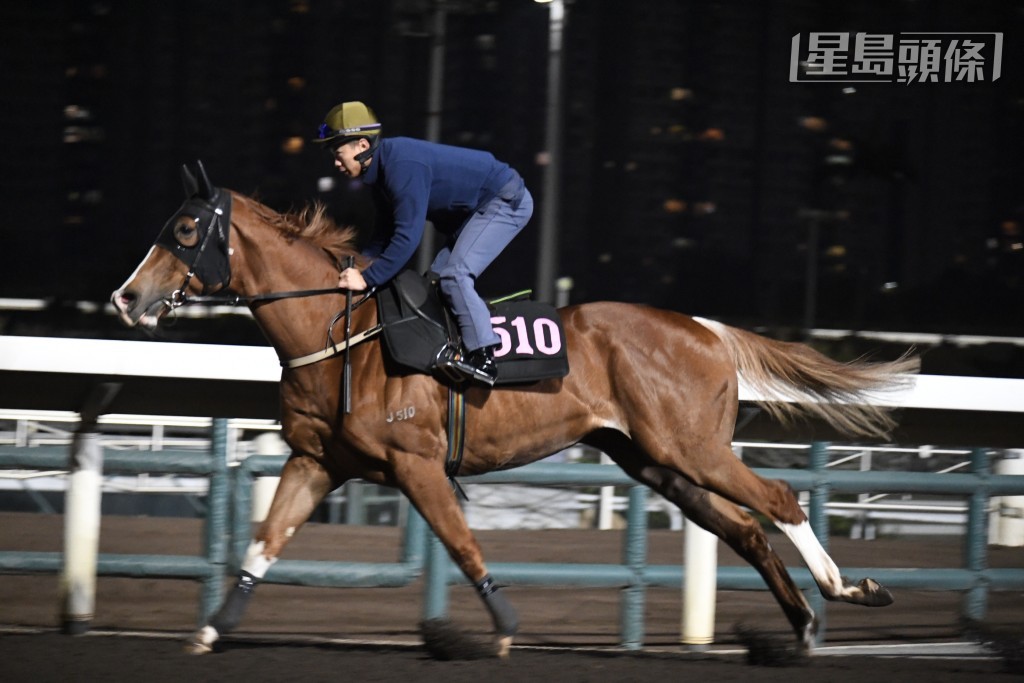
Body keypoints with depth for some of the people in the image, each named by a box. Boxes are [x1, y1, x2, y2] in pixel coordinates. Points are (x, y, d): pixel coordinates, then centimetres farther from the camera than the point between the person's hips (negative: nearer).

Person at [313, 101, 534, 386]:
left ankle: (483, 357, -20)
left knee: (454, 274, -20)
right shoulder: (382, 169, 3)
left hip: (507, 202, -11)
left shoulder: (403, 167, -29)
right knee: (437, 277, 11)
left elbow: (408, 236, -33)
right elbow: (385, 235, 11)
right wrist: (356, 268, -4)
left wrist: (367, 279, -30)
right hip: (473, 210, 11)